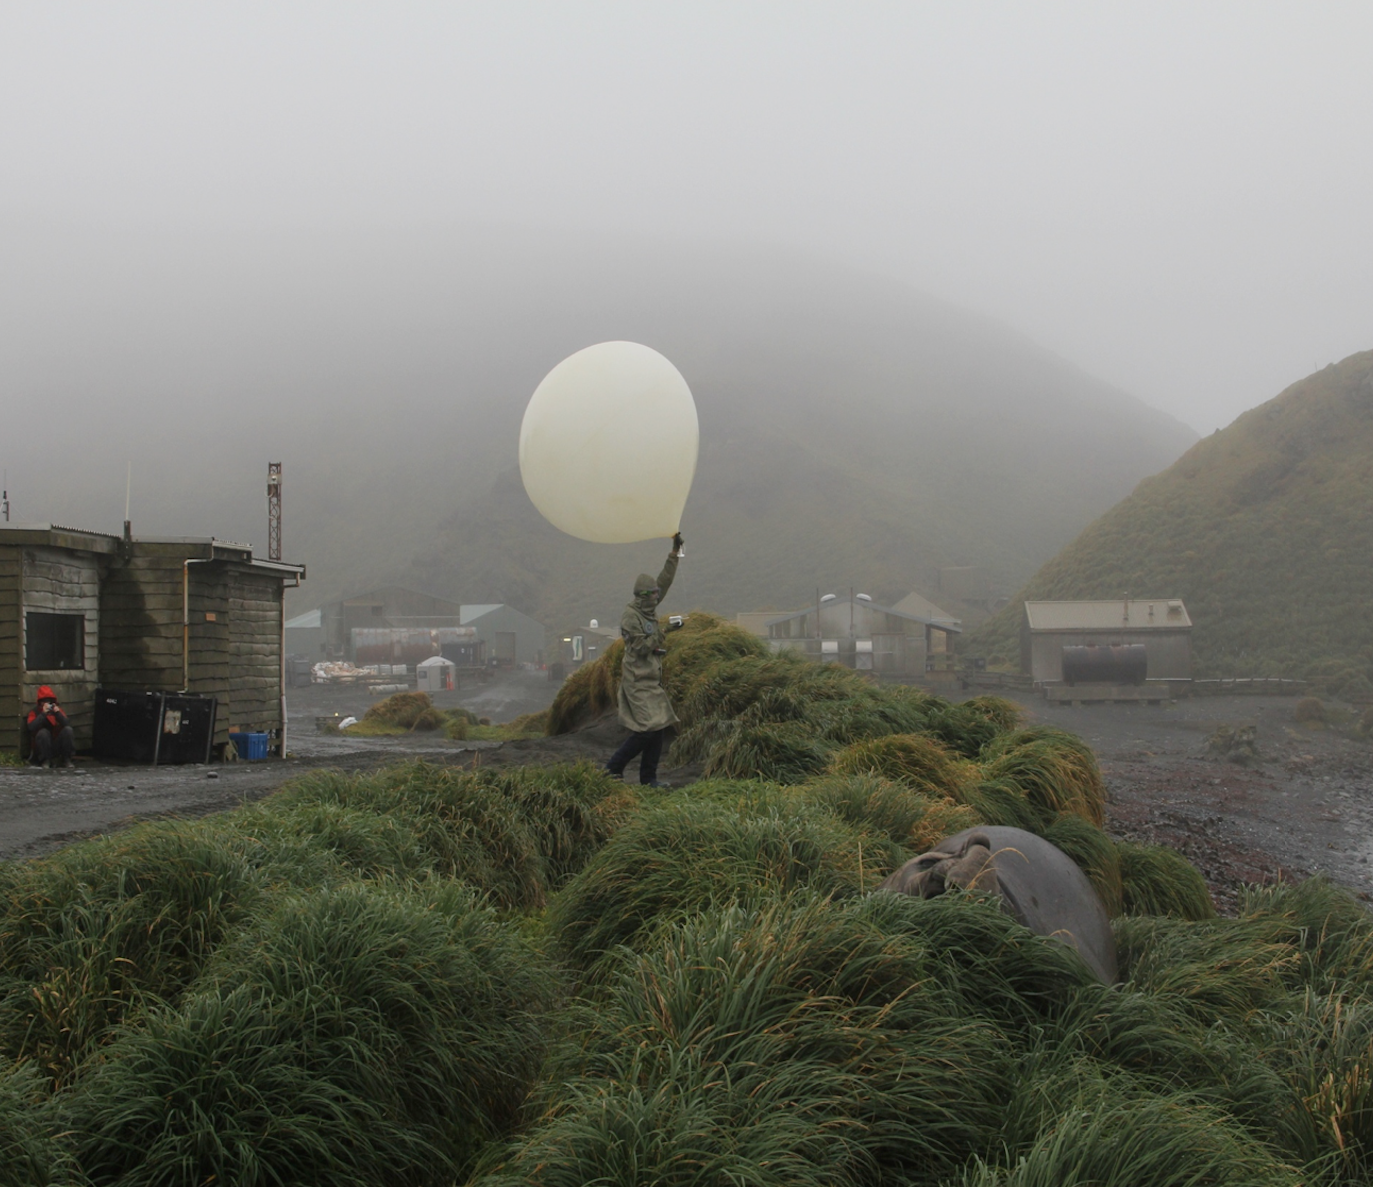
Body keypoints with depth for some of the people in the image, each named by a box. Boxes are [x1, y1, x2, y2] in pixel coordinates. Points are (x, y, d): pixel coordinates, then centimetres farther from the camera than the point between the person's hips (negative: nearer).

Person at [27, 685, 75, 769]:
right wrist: (43, 714, -26)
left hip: (57, 742, 2)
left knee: (68, 730, -21)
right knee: (43, 732, -32)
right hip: (41, 745, -2)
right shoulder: (34, 712, -3)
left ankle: (66, 759, -12)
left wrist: (58, 713, -22)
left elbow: (68, 724, -10)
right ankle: (45, 761, -16)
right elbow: (31, 727, -22)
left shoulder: (57, 709, 3)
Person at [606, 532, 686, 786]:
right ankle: (613, 768, -2)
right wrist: (665, 630, -17)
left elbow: (665, 580, 15)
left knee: (657, 728, 6)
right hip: (638, 681, -9)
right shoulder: (630, 615, -13)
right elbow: (640, 646, -19)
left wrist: (675, 553, 11)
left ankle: (649, 778, 10)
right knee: (647, 729, -13)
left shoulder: (648, 609, 11)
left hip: (652, 679, 9)